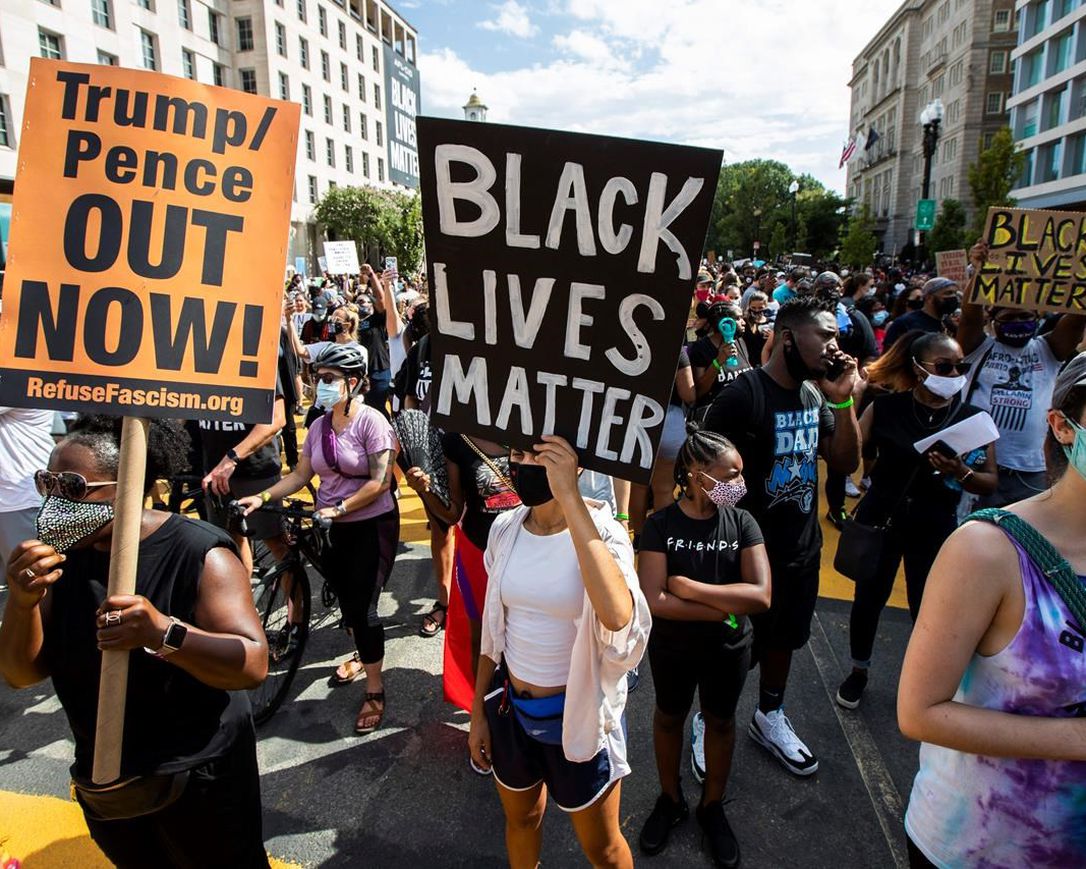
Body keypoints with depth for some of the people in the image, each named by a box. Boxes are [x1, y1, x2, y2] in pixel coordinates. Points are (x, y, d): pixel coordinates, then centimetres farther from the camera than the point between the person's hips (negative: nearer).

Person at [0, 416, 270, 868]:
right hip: (102, 787, 6)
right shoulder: (65, 556, -5)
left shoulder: (199, 554, -23)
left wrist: (163, 633, -44)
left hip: (198, 778, -5)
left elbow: (254, 664, -29)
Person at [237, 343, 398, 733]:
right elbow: (300, 474, 5)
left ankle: (375, 691, 9)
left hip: (372, 526, -6)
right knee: (345, 598, 17)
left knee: (362, 605, -6)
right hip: (332, 527, 6)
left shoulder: (371, 421, -15)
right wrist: (262, 497, -8)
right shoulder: (319, 426, 5)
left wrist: (339, 508, -22)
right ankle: (364, 655, 44)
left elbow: (380, 482, -19)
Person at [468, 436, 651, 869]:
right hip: (510, 707, 5)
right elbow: (494, 628, 6)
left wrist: (569, 496, -42)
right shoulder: (505, 529, -6)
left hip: (578, 716, -4)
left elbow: (618, 617, -43)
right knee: (521, 819, 27)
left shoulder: (601, 532, -21)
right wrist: (478, 712, 10)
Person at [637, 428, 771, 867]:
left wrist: (689, 587, -26)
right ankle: (670, 799, 46)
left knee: (720, 721, 21)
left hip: (729, 649, 1)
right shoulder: (661, 525, -21)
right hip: (672, 648, -1)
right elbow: (654, 601, -27)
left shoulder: (741, 522, -16)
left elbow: (760, 596, -24)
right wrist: (723, 609, -24)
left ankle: (712, 806, 45)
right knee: (669, 718, 20)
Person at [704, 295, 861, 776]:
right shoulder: (743, 394, -22)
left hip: (803, 548, 7)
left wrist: (844, 401, -11)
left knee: (784, 638, 24)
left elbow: (845, 463, 3)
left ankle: (769, 717, 47)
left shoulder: (815, 394, 2)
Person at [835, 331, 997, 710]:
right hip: (880, 519, 0)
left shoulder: (973, 418, -5)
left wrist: (961, 473, -24)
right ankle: (858, 671, 33)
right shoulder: (885, 408, -8)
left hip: (935, 529, 0)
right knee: (869, 597, 10)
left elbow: (990, 483, -2)